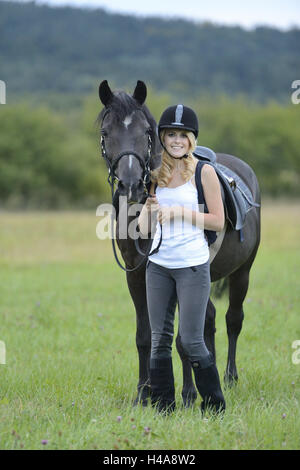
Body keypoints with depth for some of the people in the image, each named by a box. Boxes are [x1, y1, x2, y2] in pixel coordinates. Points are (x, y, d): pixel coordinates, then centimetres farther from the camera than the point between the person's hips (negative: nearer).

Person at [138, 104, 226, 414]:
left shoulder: (204, 172, -4)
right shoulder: (156, 174, 8)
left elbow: (218, 222, -6)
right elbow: (144, 228, 9)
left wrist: (180, 212, -14)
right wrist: (148, 206, -11)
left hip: (192, 266, -4)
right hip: (158, 266, 4)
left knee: (191, 342, -4)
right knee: (159, 340, 7)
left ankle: (215, 406, 12)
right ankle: (162, 409, 15)